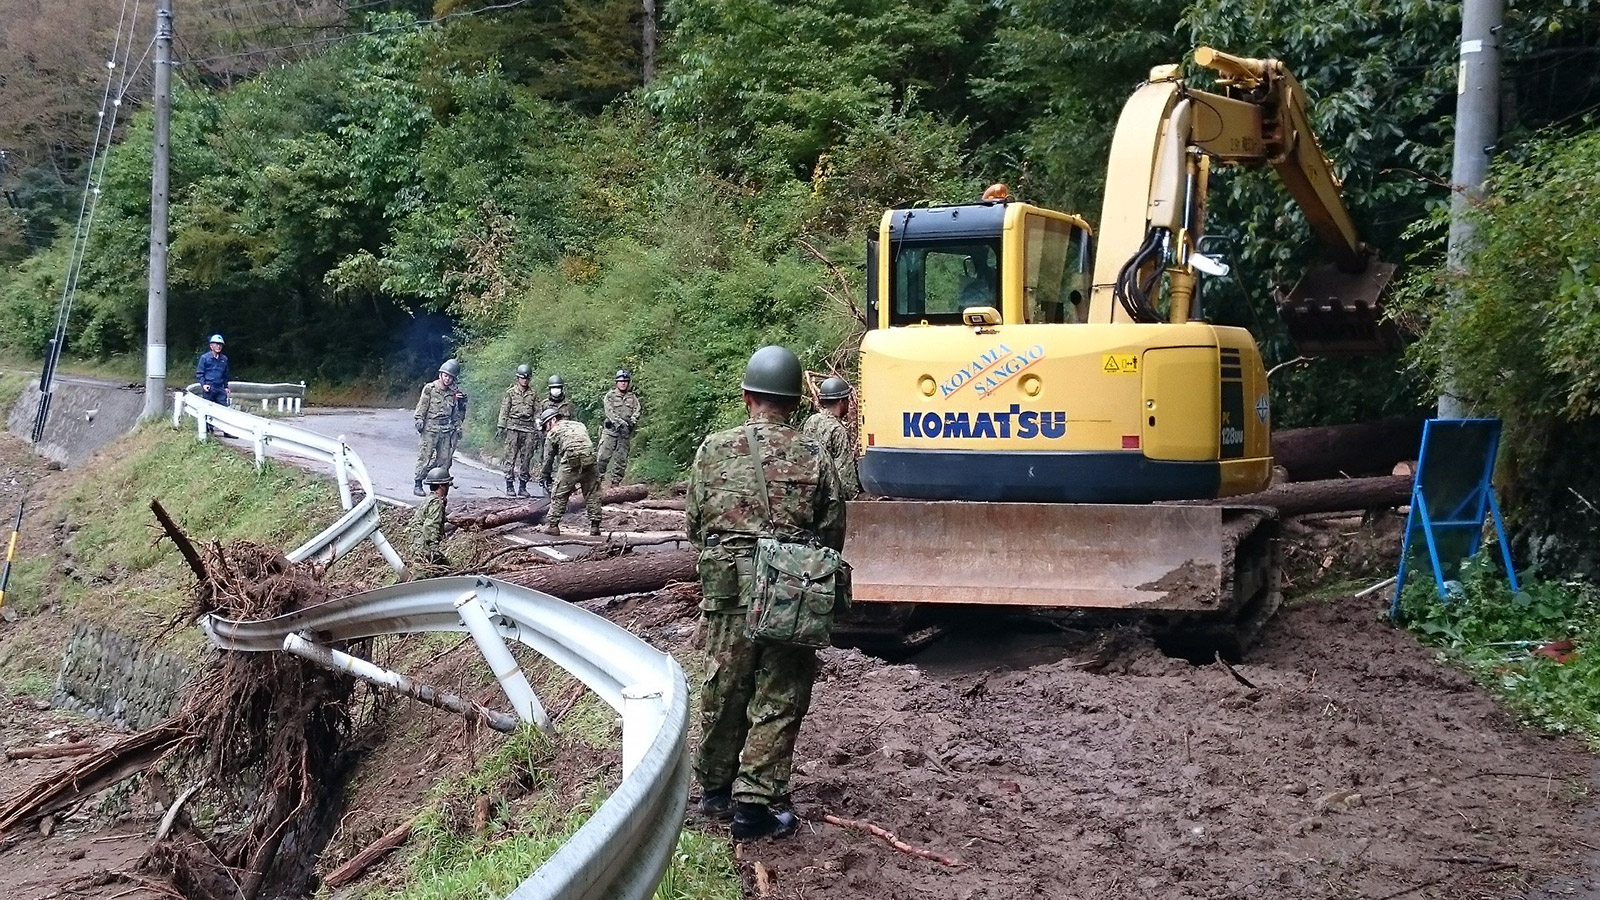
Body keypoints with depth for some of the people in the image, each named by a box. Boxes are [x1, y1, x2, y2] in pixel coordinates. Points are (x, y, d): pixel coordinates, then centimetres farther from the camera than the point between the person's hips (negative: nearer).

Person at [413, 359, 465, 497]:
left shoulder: (454, 393, 10)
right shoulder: (429, 388, 0)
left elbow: (457, 413, 20)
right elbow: (422, 406, -2)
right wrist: (419, 420, -9)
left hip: (447, 430, 4)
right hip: (430, 428, -4)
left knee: (444, 459, 3)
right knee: (425, 457, -5)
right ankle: (418, 485, 0)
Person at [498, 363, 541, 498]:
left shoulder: (533, 395, 13)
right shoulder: (510, 392, 5)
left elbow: (537, 414, 14)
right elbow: (504, 411, 4)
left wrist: (538, 431, 9)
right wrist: (501, 427, -4)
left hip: (529, 429, 3)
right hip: (513, 427, -3)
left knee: (526, 459, 3)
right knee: (511, 457, -6)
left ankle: (523, 486, 8)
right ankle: (509, 486, -4)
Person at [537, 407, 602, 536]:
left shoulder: (552, 433, 14)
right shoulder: (580, 425, 27)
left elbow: (548, 459, 17)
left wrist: (544, 478, 31)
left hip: (570, 462, -4)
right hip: (589, 460, 4)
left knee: (559, 495, 8)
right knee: (592, 494, 14)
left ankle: (552, 525, 7)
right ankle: (594, 525, 14)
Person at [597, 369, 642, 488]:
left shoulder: (632, 397, 15)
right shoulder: (610, 395, 4)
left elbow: (637, 411, 4)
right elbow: (609, 411, -8)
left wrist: (632, 421, -17)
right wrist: (619, 422, -21)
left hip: (625, 432, 3)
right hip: (610, 430, -3)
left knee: (621, 459, 3)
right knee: (604, 456, -10)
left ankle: (616, 481, 10)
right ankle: (598, 478, -2)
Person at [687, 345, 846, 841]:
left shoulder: (714, 449, 0)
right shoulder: (814, 457, -1)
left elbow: (695, 523, 7)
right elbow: (833, 533, 4)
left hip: (727, 587, 1)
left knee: (723, 692, 15)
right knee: (778, 702, 6)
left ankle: (715, 788, 31)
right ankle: (754, 805, 7)